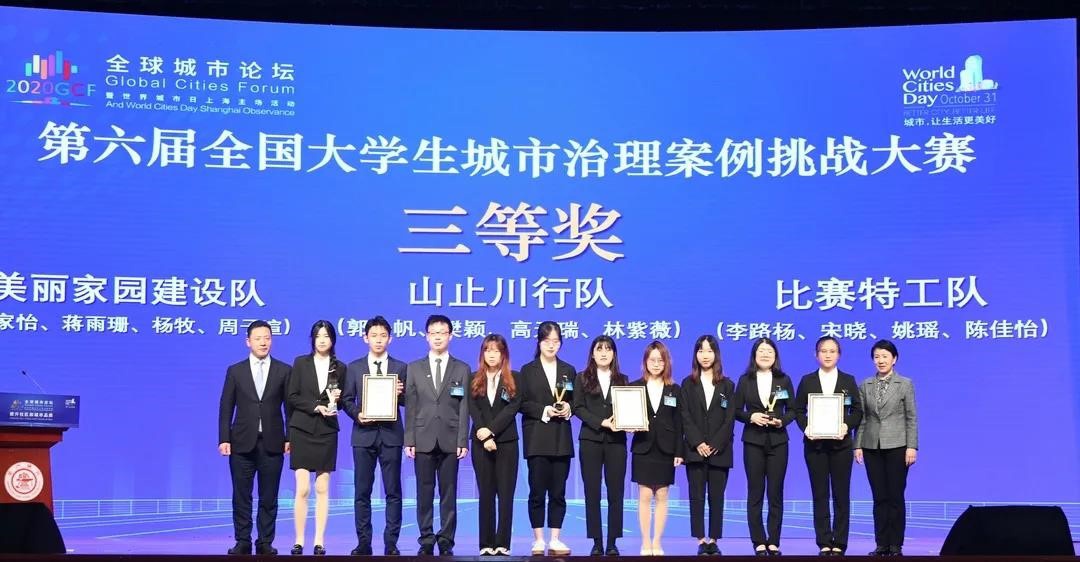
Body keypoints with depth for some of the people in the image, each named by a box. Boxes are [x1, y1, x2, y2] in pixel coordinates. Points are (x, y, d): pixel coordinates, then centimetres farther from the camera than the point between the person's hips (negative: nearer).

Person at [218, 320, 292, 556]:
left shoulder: (284, 371, 5)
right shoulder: (235, 371, 6)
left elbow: (290, 406, 4)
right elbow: (226, 408, 5)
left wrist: (290, 438, -2)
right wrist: (224, 439, -3)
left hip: (272, 443, 0)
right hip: (242, 443, 0)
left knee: (269, 498, 3)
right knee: (241, 496, 2)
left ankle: (265, 543, 10)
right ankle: (242, 542, 9)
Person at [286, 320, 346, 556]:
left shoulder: (339, 368, 7)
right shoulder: (301, 363, 4)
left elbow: (342, 402, 13)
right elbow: (293, 397, 0)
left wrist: (336, 399, -9)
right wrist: (316, 406, -12)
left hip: (327, 432, 1)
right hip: (302, 430, -1)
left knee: (322, 489, 2)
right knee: (302, 489, -6)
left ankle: (319, 541, 6)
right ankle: (299, 541, -1)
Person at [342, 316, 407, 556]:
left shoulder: (400, 368, 7)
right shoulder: (354, 368, 8)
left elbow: (406, 403, 7)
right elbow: (347, 400, 7)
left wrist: (401, 393, -14)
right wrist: (357, 414, -11)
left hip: (391, 435, 0)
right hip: (364, 434, 1)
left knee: (393, 492, 0)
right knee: (362, 492, 2)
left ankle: (391, 544, 5)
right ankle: (363, 543, 9)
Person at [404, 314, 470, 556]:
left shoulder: (462, 369, 7)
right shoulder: (414, 369, 10)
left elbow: (464, 408, 2)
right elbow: (410, 407, 6)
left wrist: (463, 441, -5)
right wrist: (409, 440, -1)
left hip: (450, 441, -1)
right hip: (423, 440, 1)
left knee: (448, 494, 2)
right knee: (424, 494, 3)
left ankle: (446, 542, 7)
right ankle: (426, 541, 9)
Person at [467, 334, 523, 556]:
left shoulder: (513, 379, 5)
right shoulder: (474, 380, 8)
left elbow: (513, 408, -6)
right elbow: (473, 411, -1)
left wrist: (491, 430, -15)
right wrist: (485, 437, -13)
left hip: (506, 441, -1)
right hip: (481, 442, 1)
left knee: (506, 494, -4)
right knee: (486, 494, 3)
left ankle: (503, 544, -3)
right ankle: (486, 544, 5)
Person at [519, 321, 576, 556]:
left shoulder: (568, 370, 12)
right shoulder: (528, 370, 4)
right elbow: (522, 404, -1)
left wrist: (568, 408, -8)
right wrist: (544, 411, -14)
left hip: (561, 439, 2)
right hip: (537, 439, -2)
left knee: (558, 491, 2)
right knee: (537, 491, -1)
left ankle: (555, 540, 7)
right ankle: (538, 540, 6)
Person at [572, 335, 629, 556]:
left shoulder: (622, 380, 12)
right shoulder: (582, 378, 8)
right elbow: (578, 408, -1)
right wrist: (601, 422, -12)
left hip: (616, 441, 1)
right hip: (590, 440, -1)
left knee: (615, 493, 0)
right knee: (592, 493, -1)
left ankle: (612, 543, 5)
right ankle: (597, 543, 5)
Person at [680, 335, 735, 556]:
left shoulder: (727, 385, 9)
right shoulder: (688, 384, 8)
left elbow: (730, 419, 2)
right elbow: (685, 417, 0)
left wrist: (715, 445, -10)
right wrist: (698, 444, -12)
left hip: (719, 451, 0)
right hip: (695, 450, 0)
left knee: (716, 497, 1)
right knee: (697, 496, -2)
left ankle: (714, 540, 5)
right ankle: (701, 540, 0)